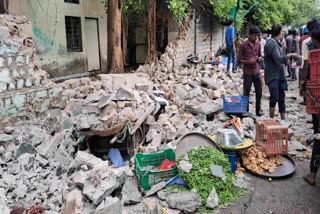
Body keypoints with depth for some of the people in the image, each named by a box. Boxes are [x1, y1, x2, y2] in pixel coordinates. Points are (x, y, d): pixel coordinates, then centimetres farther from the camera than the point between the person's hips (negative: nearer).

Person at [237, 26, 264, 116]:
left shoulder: (258, 43, 6)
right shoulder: (243, 45, -7)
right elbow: (239, 60, -5)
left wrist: (259, 58, -5)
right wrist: (248, 62, -20)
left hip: (257, 72, 4)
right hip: (247, 73, -4)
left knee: (259, 92, 6)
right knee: (246, 93, 4)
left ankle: (258, 110, 19)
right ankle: (245, 110, 18)